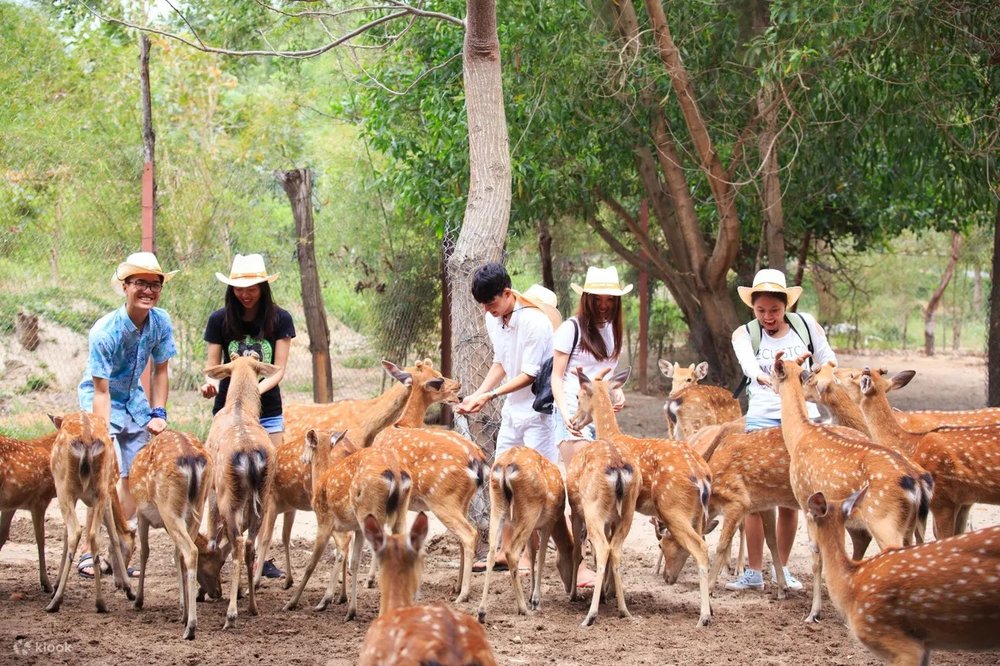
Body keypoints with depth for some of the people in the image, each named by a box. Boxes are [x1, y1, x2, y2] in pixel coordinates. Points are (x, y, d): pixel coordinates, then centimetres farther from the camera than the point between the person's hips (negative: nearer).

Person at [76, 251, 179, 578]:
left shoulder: (161, 322, -12)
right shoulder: (105, 332, -28)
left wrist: (158, 413, -6)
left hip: (135, 401, 6)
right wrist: (105, 437, -31)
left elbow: (160, 371, 2)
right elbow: (101, 391, -26)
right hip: (100, 402, -6)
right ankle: (87, 553, -10)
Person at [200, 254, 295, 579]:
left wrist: (255, 390, -23)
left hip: (267, 411, 1)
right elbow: (213, 367, 0)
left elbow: (278, 370, -6)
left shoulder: (279, 319, -3)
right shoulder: (220, 320, -3)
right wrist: (211, 384, -23)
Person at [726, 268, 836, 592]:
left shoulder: (806, 325, 3)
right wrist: (766, 377, -43)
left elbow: (829, 363, 12)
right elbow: (748, 363, -23)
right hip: (762, 419, -1)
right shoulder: (744, 334, -2)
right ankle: (754, 572, 1)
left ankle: (782, 569, 17)